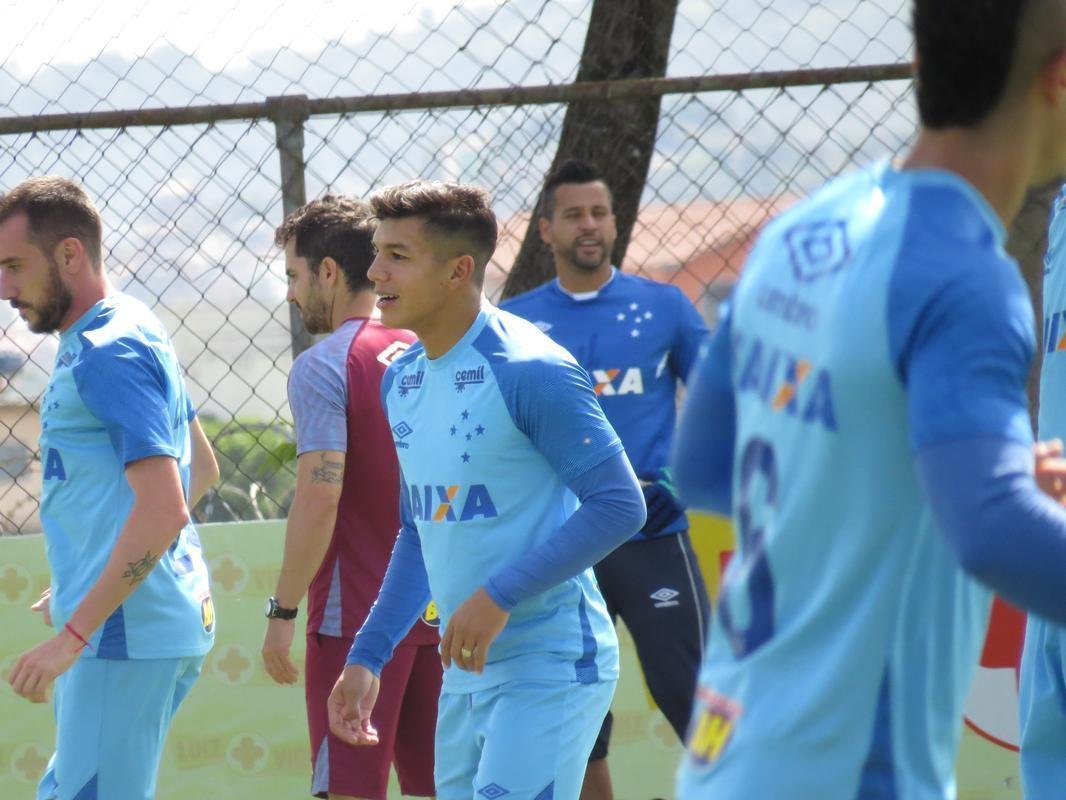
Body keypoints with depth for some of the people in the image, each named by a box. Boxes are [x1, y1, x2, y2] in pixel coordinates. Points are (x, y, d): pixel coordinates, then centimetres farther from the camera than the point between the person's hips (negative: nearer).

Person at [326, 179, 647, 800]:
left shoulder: (530, 370, -14)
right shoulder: (402, 380, 11)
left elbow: (620, 505, -17)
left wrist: (500, 595, -21)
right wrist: (368, 655, 17)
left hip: (549, 671, -8)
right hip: (465, 673, 8)